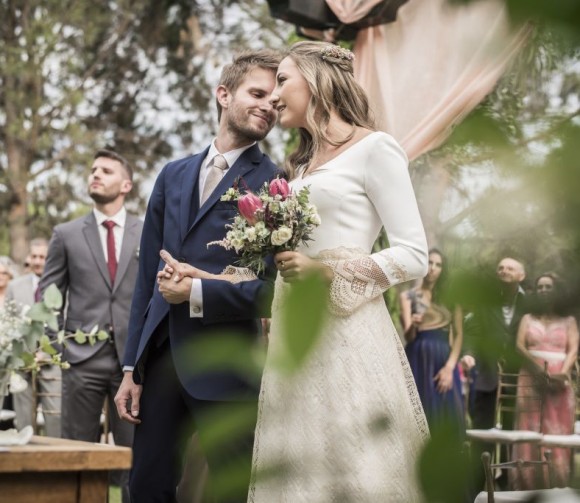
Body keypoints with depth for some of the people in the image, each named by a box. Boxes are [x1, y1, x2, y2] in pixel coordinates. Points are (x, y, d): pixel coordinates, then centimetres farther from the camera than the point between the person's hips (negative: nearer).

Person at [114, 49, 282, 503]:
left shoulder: (277, 185, -2)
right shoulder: (174, 175, 14)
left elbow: (276, 287, -9)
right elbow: (149, 277, 15)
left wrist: (197, 292, -15)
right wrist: (132, 367, 12)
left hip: (226, 364, -5)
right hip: (160, 357, 5)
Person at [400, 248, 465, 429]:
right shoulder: (408, 296, 6)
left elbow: (459, 334, 5)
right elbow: (408, 337, -3)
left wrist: (450, 367, -9)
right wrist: (412, 325, -26)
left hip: (444, 361, 2)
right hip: (419, 362, -1)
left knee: (446, 418, -3)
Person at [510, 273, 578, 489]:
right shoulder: (528, 319, 16)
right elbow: (520, 346, 1)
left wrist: (562, 374, -19)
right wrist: (540, 371, -16)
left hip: (559, 383, 0)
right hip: (531, 381, 1)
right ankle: (525, 492, -5)